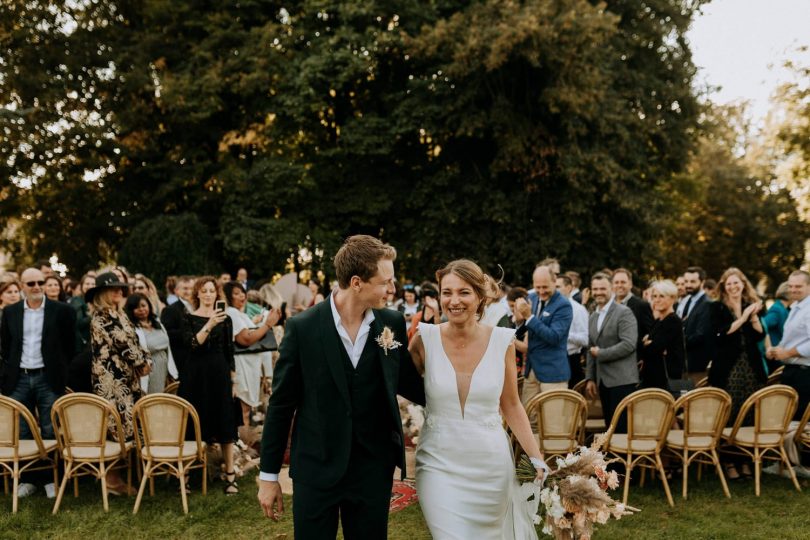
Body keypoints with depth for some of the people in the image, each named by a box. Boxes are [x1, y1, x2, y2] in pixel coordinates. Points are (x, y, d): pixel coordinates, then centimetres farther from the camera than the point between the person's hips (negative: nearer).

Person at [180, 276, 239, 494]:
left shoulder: (225, 319, 6)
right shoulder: (188, 318, 1)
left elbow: (229, 352, 9)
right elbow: (191, 345, -14)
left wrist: (232, 380, 6)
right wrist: (209, 325, -24)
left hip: (219, 374, 1)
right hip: (195, 375, -1)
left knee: (224, 423, 0)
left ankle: (230, 474, 4)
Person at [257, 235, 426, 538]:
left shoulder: (393, 324, -2)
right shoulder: (303, 328, -11)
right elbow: (281, 404, -4)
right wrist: (269, 474, -2)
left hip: (374, 469, 3)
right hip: (316, 469, -2)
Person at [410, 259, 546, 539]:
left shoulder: (502, 341, -3)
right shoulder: (425, 339, -6)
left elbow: (511, 405, 6)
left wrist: (537, 459, 1)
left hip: (491, 464, 2)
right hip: (440, 464, -1)